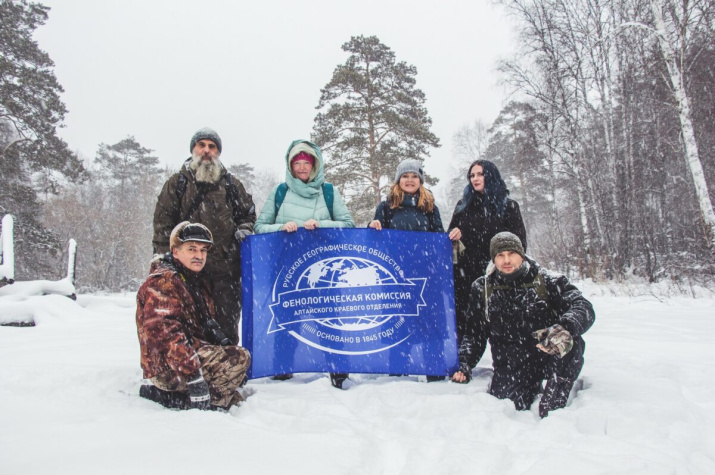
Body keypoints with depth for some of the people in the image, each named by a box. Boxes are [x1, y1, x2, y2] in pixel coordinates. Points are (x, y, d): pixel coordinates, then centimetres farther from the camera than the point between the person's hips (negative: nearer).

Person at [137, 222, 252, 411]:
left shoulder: (197, 282, 18)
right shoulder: (162, 282, -13)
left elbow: (207, 326, 26)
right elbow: (166, 334, -25)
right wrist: (194, 377, -30)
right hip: (169, 367, -10)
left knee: (237, 399, 15)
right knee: (240, 357, -21)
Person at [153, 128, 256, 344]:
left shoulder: (231, 184, 15)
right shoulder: (177, 183, 11)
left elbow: (248, 214, 22)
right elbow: (163, 223, 6)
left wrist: (244, 229, -1)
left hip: (227, 268, 1)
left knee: (227, 322, 5)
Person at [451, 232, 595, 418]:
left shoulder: (548, 282, -1)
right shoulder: (483, 288, 6)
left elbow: (583, 308, -15)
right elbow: (475, 334, 11)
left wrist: (565, 328, -38)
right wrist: (463, 364, -5)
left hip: (548, 356, -2)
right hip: (510, 364, 3)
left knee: (572, 342, -31)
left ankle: (553, 402, -16)